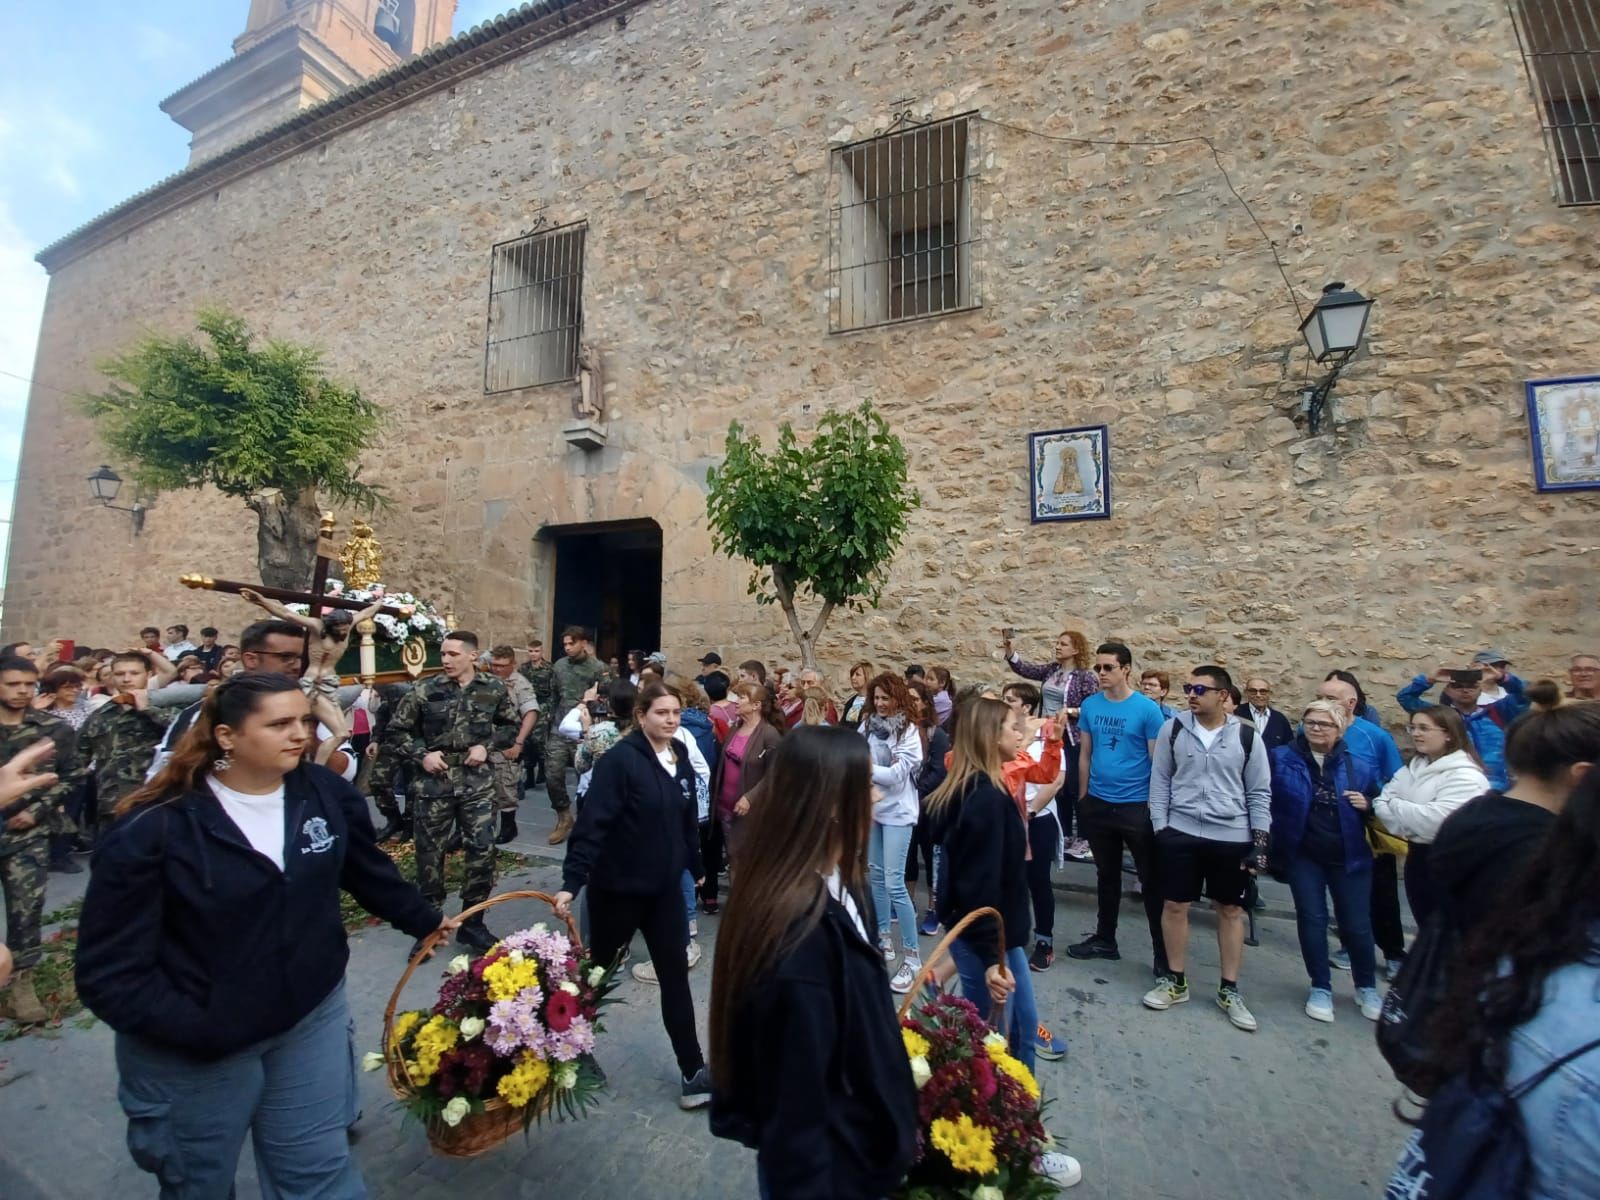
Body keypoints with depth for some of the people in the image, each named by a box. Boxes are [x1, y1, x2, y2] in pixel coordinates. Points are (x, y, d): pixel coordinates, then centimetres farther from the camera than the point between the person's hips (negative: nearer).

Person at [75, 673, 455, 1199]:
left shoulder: (327, 794, -11)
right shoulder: (153, 829, -22)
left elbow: (371, 872, 6)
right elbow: (110, 973, -17)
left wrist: (428, 921, 14)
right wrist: (203, 1033, -21)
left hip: (312, 1019, 2)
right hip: (193, 1048, -2)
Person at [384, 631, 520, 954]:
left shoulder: (494, 689, -2)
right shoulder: (425, 690, -6)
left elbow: (512, 724, 9)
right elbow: (397, 730, 3)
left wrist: (488, 745, -5)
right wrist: (421, 755, -10)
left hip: (476, 783, 1)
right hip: (432, 783, 0)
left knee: (482, 850, 2)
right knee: (429, 853, 10)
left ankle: (472, 923, 21)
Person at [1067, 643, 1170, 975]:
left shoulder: (1147, 708, -10)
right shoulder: (1090, 705, 0)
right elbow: (1085, 754, 6)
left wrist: (1155, 803, -8)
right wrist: (1082, 798, 8)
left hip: (1136, 806, -4)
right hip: (1098, 804, 4)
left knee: (1150, 879, 7)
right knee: (1106, 874, 18)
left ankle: (1162, 952, 20)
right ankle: (1105, 938, 32)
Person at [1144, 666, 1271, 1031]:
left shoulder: (1247, 736, -3)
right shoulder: (1173, 729, -2)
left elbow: (1259, 792, 3)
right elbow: (1160, 780, 2)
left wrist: (1260, 839, -3)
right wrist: (1159, 827, -3)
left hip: (1233, 837, 0)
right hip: (1181, 833, 0)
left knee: (1231, 911, 12)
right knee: (1174, 906, 6)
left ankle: (1229, 990, 28)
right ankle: (1175, 981, 24)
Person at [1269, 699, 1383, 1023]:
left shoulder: (1359, 766, 0)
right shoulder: (1282, 758, -8)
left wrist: (1366, 805, -10)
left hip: (1349, 857, 2)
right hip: (1303, 855, -1)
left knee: (1357, 923, 10)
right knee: (1312, 920, 6)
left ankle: (1367, 987, 34)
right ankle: (1321, 988, 22)